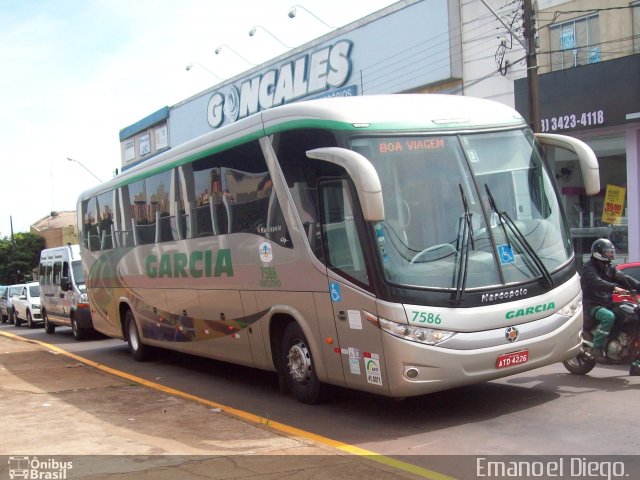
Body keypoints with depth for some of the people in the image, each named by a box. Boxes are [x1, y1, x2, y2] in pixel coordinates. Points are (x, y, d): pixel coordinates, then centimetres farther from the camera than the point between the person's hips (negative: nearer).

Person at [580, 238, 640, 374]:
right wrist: (614, 287, -40)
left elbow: (623, 278, 6)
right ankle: (596, 348, -30)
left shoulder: (609, 268, 19)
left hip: (607, 304, 8)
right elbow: (596, 282, -25)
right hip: (592, 305, -8)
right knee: (609, 317, -36)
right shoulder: (588, 267, -6)